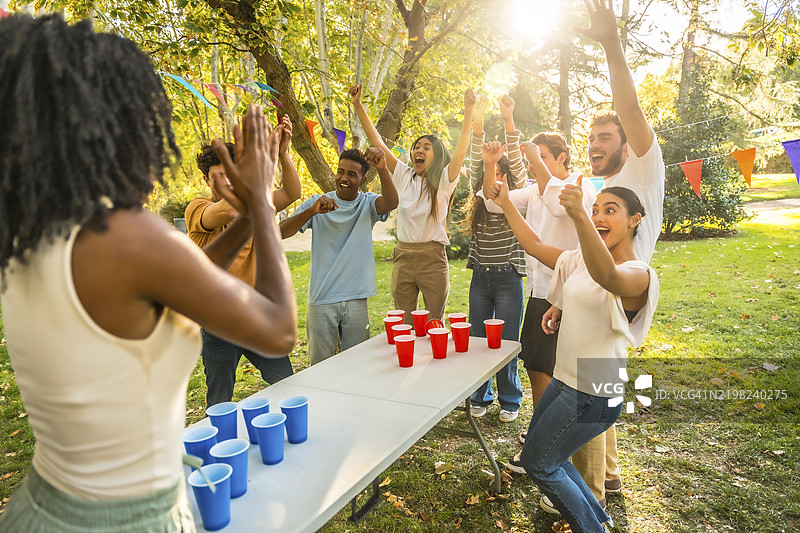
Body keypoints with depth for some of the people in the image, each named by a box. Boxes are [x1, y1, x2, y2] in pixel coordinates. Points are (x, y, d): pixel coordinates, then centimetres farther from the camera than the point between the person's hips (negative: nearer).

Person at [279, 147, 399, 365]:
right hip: (321, 300, 0)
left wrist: (382, 169, -39)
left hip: (356, 299, 1)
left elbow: (391, 203, -21)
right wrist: (311, 211, -28)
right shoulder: (317, 203, 1)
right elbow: (282, 233, -10)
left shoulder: (368, 204, 2)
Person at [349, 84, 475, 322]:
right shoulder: (404, 176, 6)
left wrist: (469, 112, -29)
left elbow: (460, 152, -19)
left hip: (433, 258, -3)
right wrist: (358, 105, 0)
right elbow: (377, 141, 4)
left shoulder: (444, 181, -3)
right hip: (403, 257, 3)